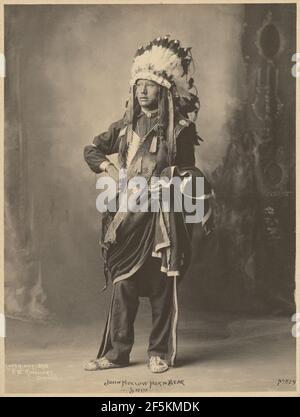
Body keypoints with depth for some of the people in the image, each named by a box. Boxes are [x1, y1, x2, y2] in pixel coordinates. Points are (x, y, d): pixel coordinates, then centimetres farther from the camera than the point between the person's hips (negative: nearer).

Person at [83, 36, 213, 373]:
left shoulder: (179, 128, 0)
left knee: (162, 285, 2)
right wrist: (109, 168, 2)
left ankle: (160, 353, 14)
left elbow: (189, 171, 7)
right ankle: (116, 352, 12)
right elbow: (92, 149, 19)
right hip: (129, 215, 3)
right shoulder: (125, 125, 9)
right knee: (123, 284, 3)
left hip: (163, 216, -3)